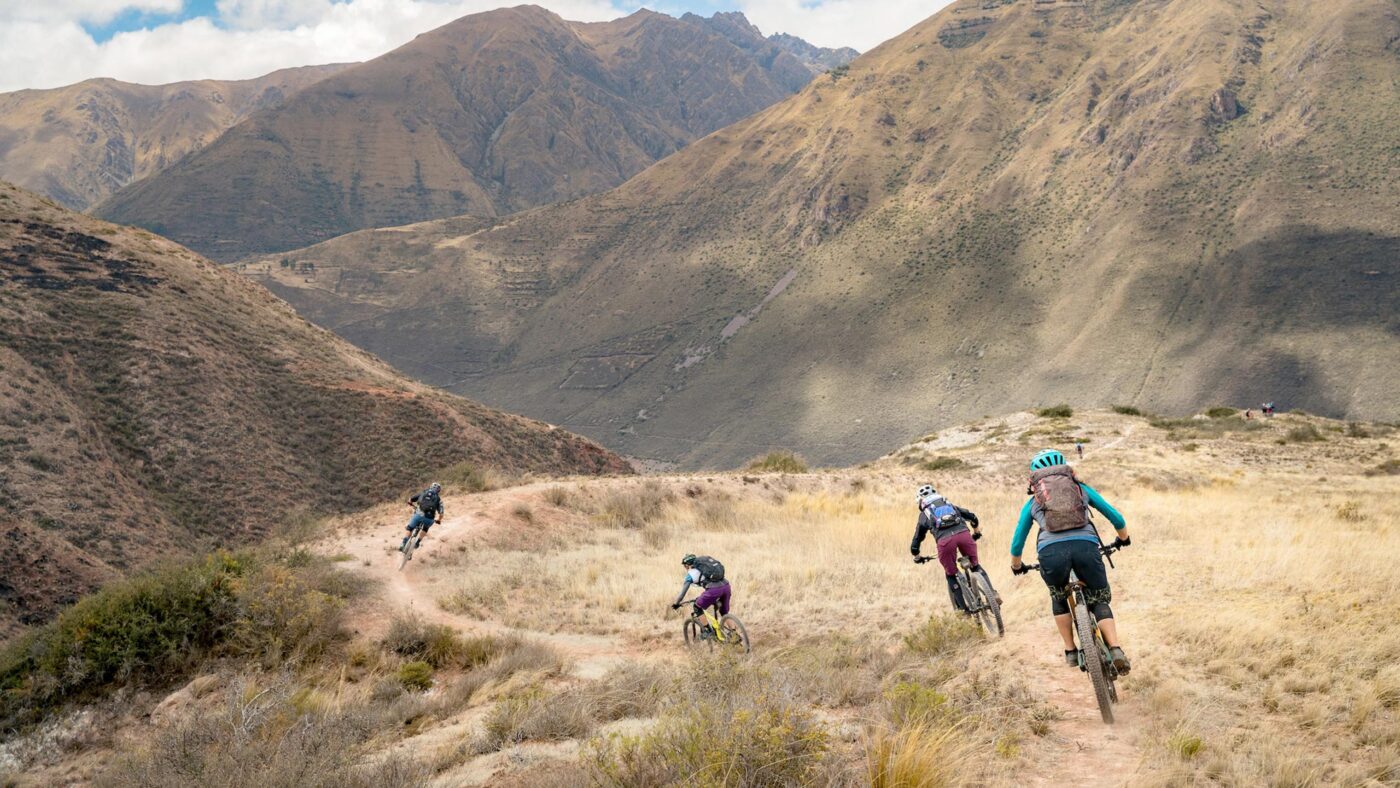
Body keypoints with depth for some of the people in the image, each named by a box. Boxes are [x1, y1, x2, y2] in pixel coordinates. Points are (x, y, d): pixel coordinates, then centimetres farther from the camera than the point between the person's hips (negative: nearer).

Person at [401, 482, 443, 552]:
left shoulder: (422, 493, 23)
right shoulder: (438, 499, 19)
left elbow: (410, 500, 20)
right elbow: (441, 513, 9)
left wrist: (413, 506, 41)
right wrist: (438, 520, 28)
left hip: (418, 515, 0)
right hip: (429, 519, 0)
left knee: (409, 528, 25)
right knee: (425, 528, 34)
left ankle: (403, 544, 10)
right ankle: (417, 542, 24)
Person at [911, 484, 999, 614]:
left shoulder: (924, 515, 28)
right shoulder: (950, 505, 35)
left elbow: (915, 545, 29)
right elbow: (972, 517, 34)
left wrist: (917, 557, 48)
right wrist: (976, 533, 52)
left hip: (944, 540, -2)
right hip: (964, 534, 2)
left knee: (951, 575, 17)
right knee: (976, 566, 22)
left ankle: (962, 609, 13)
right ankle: (993, 593, 5)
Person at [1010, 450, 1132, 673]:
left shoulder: (1032, 502, 29)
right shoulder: (1081, 488, 29)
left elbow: (1017, 542, 34)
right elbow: (1115, 517, 34)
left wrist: (1016, 566, 53)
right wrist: (1123, 539, 54)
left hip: (1051, 550, 0)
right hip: (1086, 545, 0)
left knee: (1059, 599, 30)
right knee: (1099, 601, 19)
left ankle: (1070, 651, 27)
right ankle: (1116, 650, -2)